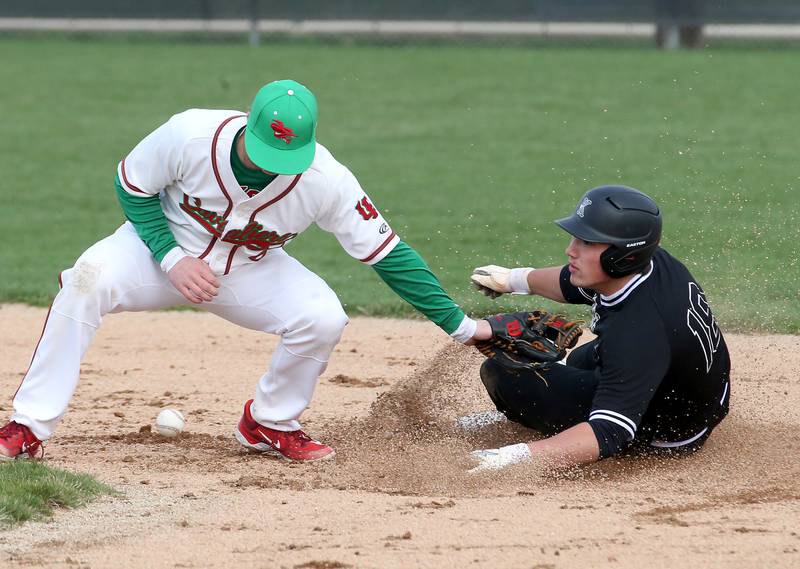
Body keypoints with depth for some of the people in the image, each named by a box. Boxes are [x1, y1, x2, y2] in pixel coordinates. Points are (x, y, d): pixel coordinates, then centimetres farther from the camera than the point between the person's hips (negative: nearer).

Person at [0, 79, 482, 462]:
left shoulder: (325, 180, -28)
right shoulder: (191, 134, -30)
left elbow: (388, 255, -21)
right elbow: (133, 186, -11)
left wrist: (458, 324, -21)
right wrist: (171, 258, -23)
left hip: (251, 271, 1)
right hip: (167, 245, -1)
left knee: (323, 318, -25)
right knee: (89, 279, -31)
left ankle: (270, 425, 3)